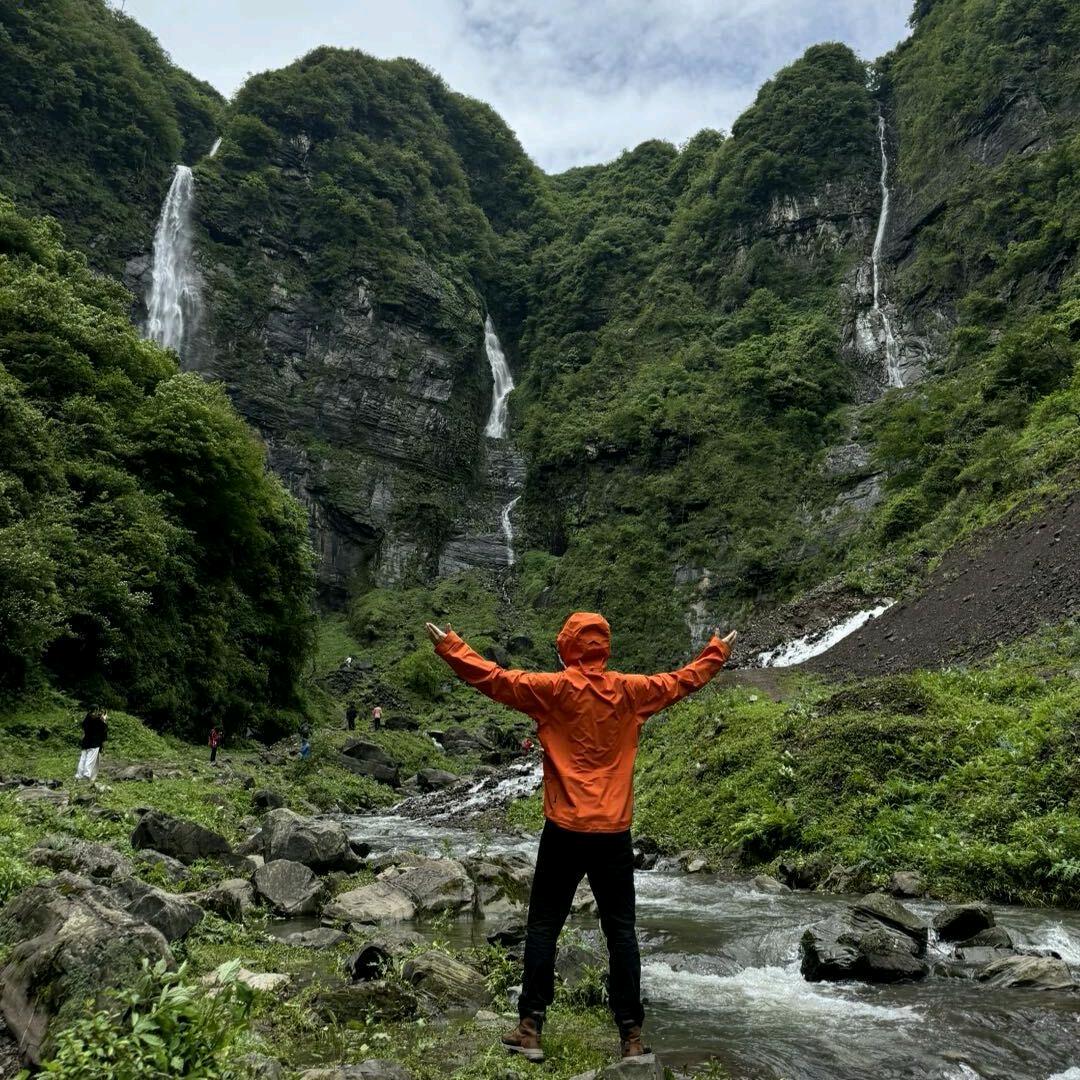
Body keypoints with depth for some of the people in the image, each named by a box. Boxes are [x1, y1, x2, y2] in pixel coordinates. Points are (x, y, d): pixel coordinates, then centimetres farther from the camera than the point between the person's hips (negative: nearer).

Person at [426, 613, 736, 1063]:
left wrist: (450, 646, 1)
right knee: (621, 931, 11)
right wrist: (718, 653, 31)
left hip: (565, 831, -3)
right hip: (614, 833, 3)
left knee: (543, 927, 9)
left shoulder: (554, 689, -7)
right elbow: (681, 681, 16)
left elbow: (496, 679, -8)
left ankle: (531, 1028, 13)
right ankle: (631, 1034, 14)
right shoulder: (630, 691, 3)